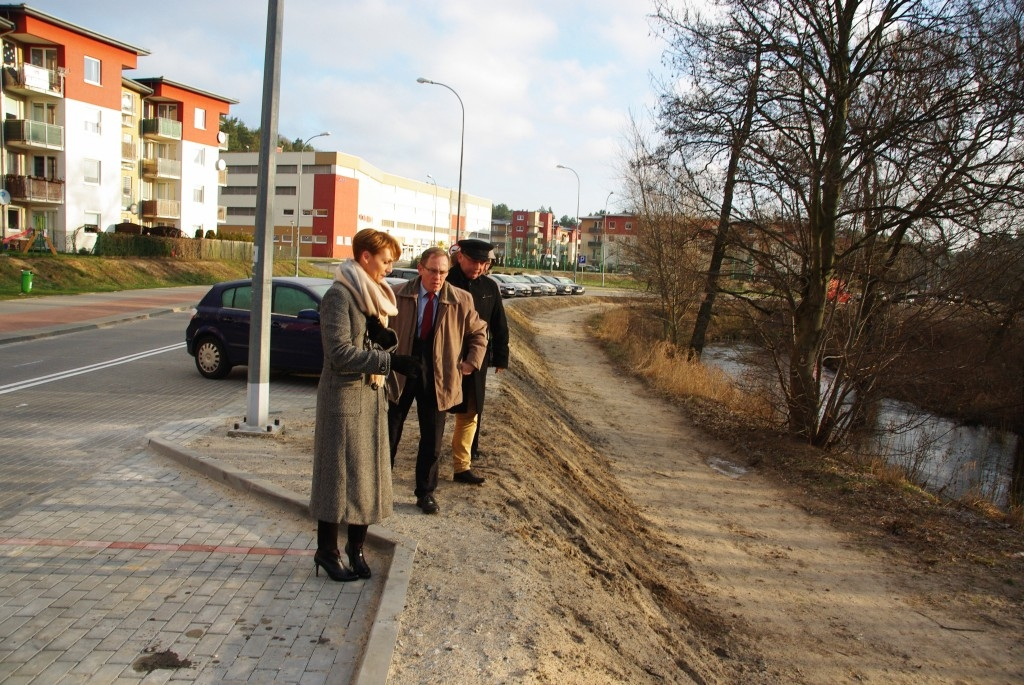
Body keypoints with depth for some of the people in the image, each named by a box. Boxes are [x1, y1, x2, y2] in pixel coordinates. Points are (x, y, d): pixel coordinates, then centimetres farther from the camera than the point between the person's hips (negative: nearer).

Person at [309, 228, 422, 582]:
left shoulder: (373, 294, 12)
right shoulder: (339, 295, -14)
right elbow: (340, 353, -21)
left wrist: (387, 336, -9)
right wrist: (391, 361, -25)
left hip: (373, 395, 8)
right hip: (344, 396, -8)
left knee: (369, 474, 11)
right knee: (339, 474, 1)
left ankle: (355, 547, 25)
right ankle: (326, 552, 16)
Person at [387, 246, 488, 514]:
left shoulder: (461, 300, -4)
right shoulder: (399, 295, -6)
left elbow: (479, 332, 9)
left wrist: (472, 361, 0)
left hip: (437, 378, 1)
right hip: (401, 372, 0)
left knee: (432, 439, 8)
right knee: (389, 432, 10)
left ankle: (426, 492, 22)